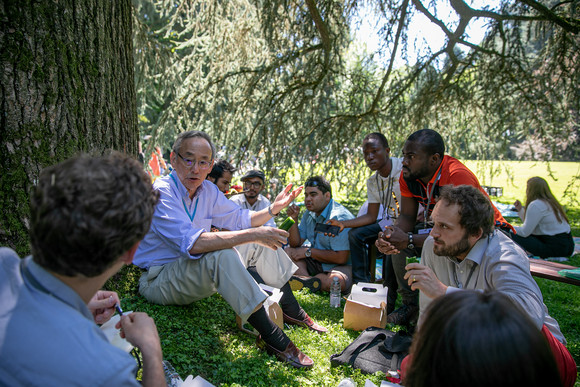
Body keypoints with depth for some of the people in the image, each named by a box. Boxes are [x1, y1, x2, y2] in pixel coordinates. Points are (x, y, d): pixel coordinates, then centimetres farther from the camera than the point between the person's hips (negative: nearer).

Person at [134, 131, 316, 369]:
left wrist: (273, 209, -3)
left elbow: (240, 219, 15)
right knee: (222, 255, -35)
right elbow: (191, 242, -36)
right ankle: (271, 336, -27)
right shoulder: (160, 192, -22)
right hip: (158, 281, -8)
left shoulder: (208, 190, 2)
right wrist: (253, 235, -35)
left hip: (196, 273, 8)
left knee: (261, 242, -1)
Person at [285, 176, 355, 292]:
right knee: (288, 251, -5)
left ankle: (304, 280, -16)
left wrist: (308, 252, -16)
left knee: (336, 280, -39)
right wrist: (294, 219, -7)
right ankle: (308, 279, -26)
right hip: (316, 261, 8)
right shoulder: (309, 214, 6)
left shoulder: (340, 217, -23)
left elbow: (341, 258, -26)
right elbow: (295, 244, 8)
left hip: (341, 265, -8)